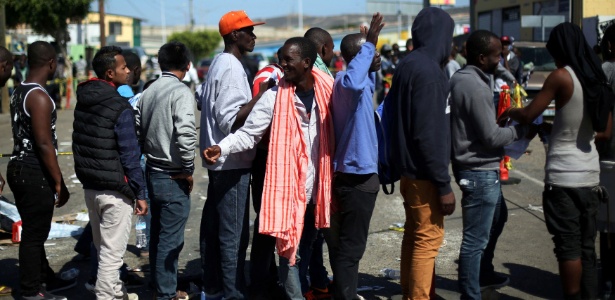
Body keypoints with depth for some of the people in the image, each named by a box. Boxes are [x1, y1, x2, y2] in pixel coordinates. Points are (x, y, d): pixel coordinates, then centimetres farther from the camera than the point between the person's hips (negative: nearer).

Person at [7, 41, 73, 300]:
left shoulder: (19, 92, 10)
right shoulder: (40, 97, -19)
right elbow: (44, 144, -23)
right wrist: (59, 183, -17)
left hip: (19, 168, 9)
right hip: (35, 174, -9)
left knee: (33, 230, 19)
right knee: (34, 234, 1)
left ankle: (45, 279, 33)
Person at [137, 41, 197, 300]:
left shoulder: (148, 92, 7)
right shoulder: (181, 92, -16)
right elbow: (185, 134, -26)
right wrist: (188, 169, -14)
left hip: (153, 172, 8)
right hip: (173, 177, -8)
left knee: (157, 235, 18)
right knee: (171, 239, 1)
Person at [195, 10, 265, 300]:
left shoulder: (218, 63, 12)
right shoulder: (232, 68, -17)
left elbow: (200, 97, 24)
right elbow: (230, 120, -24)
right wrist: (261, 95, -27)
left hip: (217, 159, 10)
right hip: (232, 162, -10)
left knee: (213, 226, 16)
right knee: (234, 233, -4)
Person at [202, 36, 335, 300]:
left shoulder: (327, 90, 0)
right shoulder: (275, 96, -4)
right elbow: (248, 133, -7)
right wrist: (222, 148, -23)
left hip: (319, 186, 2)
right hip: (288, 186, -2)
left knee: (309, 243, 15)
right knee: (289, 247, 1)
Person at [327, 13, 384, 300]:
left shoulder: (360, 83, 11)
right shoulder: (345, 81, -19)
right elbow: (353, 83, -45)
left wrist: (374, 67, 19)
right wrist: (368, 44, -38)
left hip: (353, 172, 11)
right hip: (356, 175, -11)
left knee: (345, 244, 22)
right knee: (350, 247, -3)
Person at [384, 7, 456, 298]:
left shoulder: (407, 65, 10)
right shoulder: (427, 70, -18)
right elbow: (428, 134, -22)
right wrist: (443, 183, -19)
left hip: (409, 168, 10)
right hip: (423, 171, -10)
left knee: (414, 235, 17)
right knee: (428, 239, -3)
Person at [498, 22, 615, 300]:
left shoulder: (562, 76, -11)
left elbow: (527, 116, -9)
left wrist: (510, 112, 12)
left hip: (563, 177, -6)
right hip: (590, 175, 6)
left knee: (568, 247, 0)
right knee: (587, 245, 13)